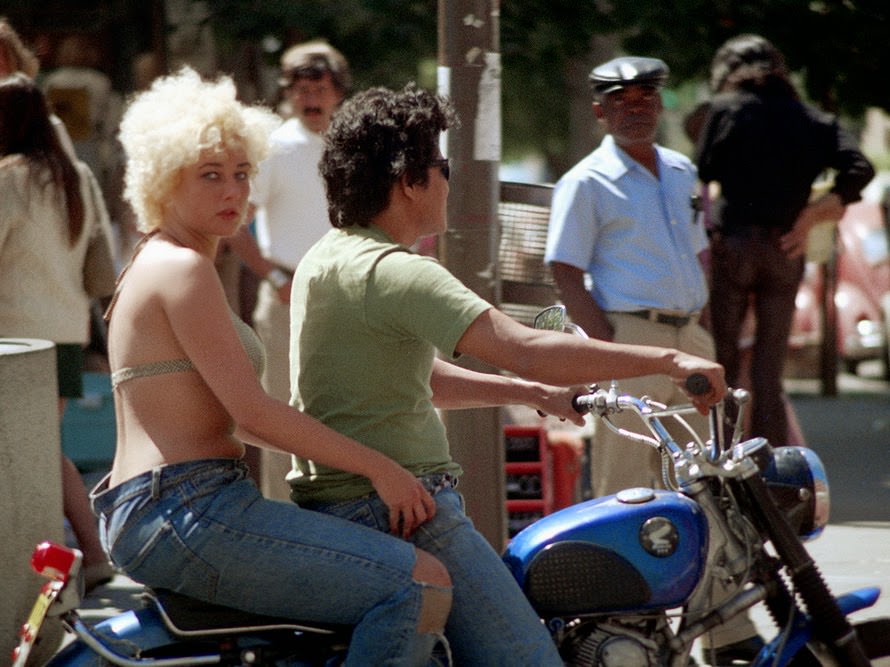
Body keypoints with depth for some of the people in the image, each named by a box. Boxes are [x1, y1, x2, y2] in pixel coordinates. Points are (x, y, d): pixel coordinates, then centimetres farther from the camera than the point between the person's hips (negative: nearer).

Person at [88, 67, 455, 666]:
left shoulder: (157, 267, 21)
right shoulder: (183, 269, -11)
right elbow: (253, 412, -16)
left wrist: (351, 446, 25)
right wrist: (378, 467, -10)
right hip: (186, 517, -11)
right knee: (423, 586, -17)